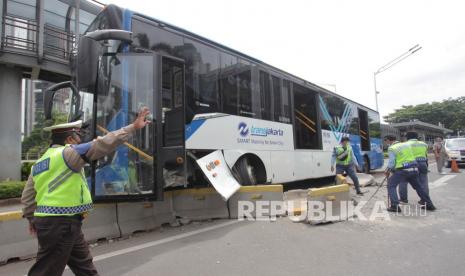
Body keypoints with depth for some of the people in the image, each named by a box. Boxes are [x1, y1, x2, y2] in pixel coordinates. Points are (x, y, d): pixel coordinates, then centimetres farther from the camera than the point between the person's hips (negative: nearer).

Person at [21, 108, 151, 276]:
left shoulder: (38, 163, 15)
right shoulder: (68, 153, -11)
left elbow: (27, 197, 17)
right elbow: (103, 144, -18)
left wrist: (32, 218, 29)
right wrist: (133, 127, -15)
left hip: (48, 221, 9)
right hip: (61, 223, -9)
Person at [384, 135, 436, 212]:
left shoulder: (392, 148, -5)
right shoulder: (407, 144, 14)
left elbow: (391, 162, -10)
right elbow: (411, 156, 20)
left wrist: (387, 171, 5)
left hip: (402, 170, -7)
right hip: (414, 168, 7)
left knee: (391, 185, 3)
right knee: (418, 186, 23)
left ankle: (395, 206, -7)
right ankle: (429, 204, 32)